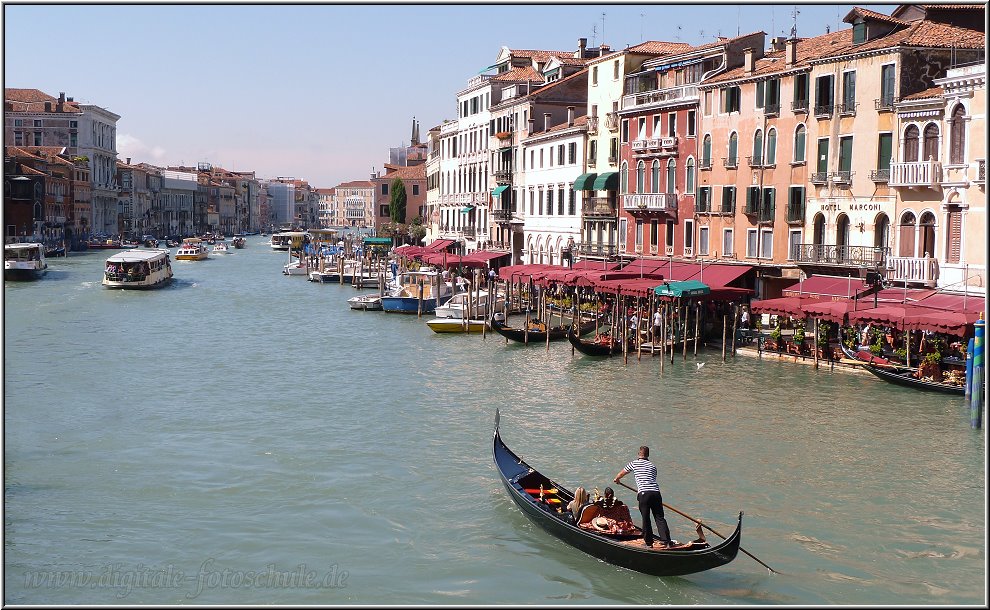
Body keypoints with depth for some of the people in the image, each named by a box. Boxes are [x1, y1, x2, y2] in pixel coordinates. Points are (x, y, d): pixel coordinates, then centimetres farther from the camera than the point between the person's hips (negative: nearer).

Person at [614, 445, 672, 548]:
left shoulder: (634, 463, 10)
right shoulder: (653, 466, 20)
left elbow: (621, 473, 24)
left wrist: (616, 479, 47)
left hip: (644, 494, -3)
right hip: (656, 493, 3)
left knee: (646, 519, 5)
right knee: (659, 518, 6)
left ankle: (649, 543, 9)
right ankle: (665, 540, -5)